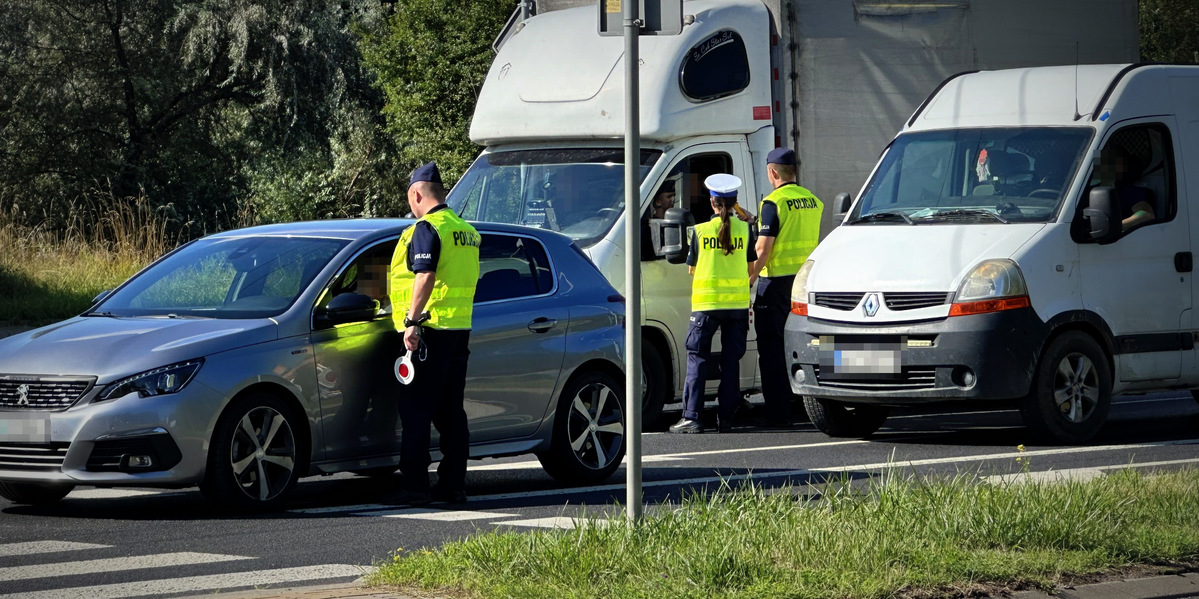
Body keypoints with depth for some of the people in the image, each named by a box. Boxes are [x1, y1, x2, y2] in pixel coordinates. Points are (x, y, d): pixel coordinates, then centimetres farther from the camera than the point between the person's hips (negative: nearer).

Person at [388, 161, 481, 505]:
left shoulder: (427, 229, -11)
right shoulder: (467, 232, 16)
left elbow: (425, 277, -20)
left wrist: (412, 321, -22)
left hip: (430, 331, -8)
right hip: (461, 329, 8)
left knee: (416, 412, -5)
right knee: (451, 413, 12)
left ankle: (415, 487, -8)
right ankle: (453, 486, 12)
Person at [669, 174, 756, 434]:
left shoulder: (700, 231, -2)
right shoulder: (744, 229, 1)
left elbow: (692, 268, 9)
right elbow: (750, 267, 9)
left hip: (706, 303, -2)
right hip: (738, 303, 2)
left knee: (697, 358, 2)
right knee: (731, 360, 8)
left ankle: (692, 417, -6)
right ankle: (726, 418, 7)